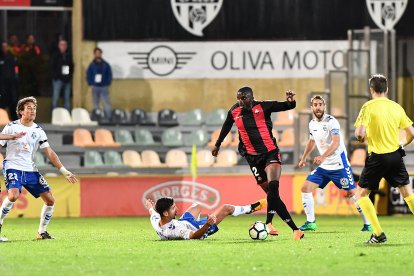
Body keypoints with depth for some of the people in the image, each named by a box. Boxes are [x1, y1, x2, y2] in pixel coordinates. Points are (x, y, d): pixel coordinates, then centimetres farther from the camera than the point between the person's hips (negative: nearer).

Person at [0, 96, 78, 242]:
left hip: (30, 170, 5)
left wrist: (65, 171, 1)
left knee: (50, 200, -3)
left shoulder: (38, 131, 7)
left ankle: (42, 232, 11)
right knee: (13, 195, -32)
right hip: (13, 167, -5)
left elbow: (49, 153, 7)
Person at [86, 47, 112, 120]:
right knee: (95, 104, 6)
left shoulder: (106, 65, 3)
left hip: (104, 87, -2)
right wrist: (91, 84, -5)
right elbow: (88, 75, 7)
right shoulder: (92, 65, 5)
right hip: (95, 87, 2)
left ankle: (109, 118, -13)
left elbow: (109, 75, 5)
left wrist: (107, 84, -6)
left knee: (107, 103, -11)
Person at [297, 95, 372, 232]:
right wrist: (304, 158, 28)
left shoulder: (331, 121, -15)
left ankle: (367, 224, 6)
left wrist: (323, 156, -37)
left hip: (339, 164, -7)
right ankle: (310, 223, 5)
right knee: (305, 188, -3)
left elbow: (336, 142, -26)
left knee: (351, 193, -5)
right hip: (323, 166, 7)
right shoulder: (312, 124, 7)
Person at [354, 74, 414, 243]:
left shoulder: (368, 107, -9)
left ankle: (379, 234, -2)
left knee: (361, 193, 9)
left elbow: (360, 133, -18)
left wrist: (361, 139, 6)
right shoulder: (396, 107, 4)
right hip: (395, 156, 4)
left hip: (377, 157, -4)